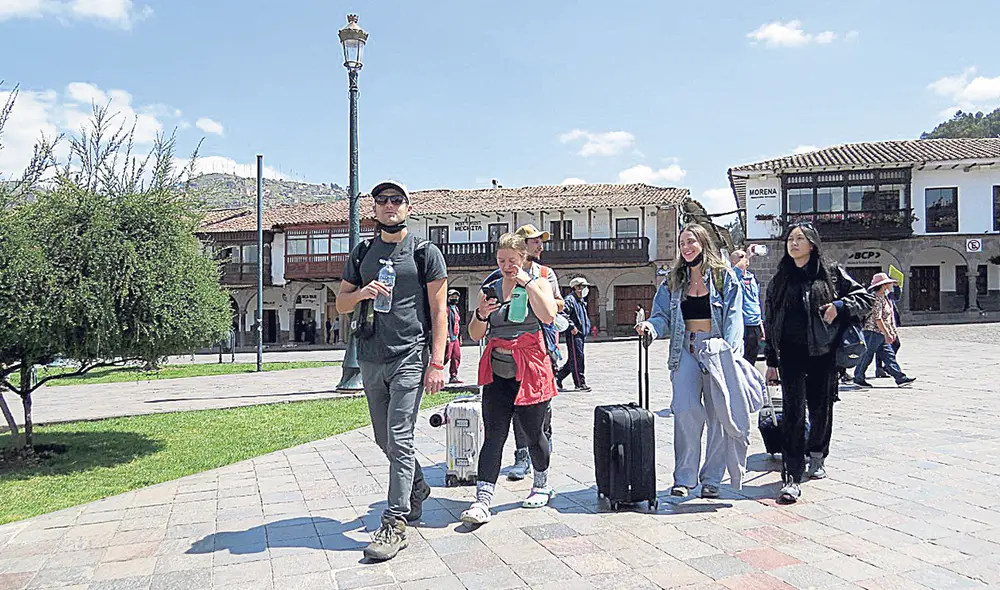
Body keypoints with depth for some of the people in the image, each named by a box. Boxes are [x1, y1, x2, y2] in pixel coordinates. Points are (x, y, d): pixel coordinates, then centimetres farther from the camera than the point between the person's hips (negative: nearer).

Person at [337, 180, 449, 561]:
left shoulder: (425, 253, 1)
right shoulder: (362, 253, 14)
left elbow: (439, 310, -3)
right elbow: (340, 305, 17)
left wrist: (437, 363, -12)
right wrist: (362, 293, -7)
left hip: (410, 357, -5)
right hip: (370, 359, 6)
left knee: (399, 438, -10)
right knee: (384, 438, 15)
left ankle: (395, 524, -4)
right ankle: (417, 489, 38)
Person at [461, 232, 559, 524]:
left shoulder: (538, 284, 3)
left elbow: (548, 316, -17)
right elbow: (476, 335, 9)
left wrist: (526, 283, -14)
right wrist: (481, 314, -11)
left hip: (530, 370, -2)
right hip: (497, 371, 2)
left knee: (533, 432, 9)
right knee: (493, 435, -5)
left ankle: (542, 485, 33)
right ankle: (483, 500, -6)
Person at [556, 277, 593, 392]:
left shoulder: (582, 301, 20)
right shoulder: (570, 299, -11)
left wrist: (587, 328, 20)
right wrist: (572, 327, -23)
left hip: (581, 334, 10)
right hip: (573, 334, -10)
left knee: (573, 359, 12)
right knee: (577, 357, -7)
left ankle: (557, 377, 22)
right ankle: (580, 384, -2)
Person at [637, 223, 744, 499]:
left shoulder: (724, 277, 4)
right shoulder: (673, 282, 15)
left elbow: (733, 318, -3)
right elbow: (663, 316, 10)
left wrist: (729, 353, -16)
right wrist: (650, 326, -13)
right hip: (686, 349, 2)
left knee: (718, 414, 1)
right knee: (685, 409, -12)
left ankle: (712, 478, 13)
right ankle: (684, 477, -3)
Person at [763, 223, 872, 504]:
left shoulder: (831, 273, 5)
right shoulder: (780, 280, 10)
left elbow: (865, 298, 9)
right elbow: (770, 321, 12)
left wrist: (839, 306, -11)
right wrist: (771, 360, 9)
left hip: (823, 353, 0)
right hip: (790, 354, 0)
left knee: (821, 409, 9)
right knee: (793, 412, -9)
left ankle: (816, 456, 37)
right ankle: (792, 478, -10)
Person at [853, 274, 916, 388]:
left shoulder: (884, 297, 16)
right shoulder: (877, 298, -16)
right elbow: (877, 319, -21)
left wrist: (892, 333, 19)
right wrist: (887, 334, -21)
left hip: (881, 334, 10)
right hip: (873, 332, -10)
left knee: (889, 356, 6)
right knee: (868, 356, -1)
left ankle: (901, 378, 6)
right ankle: (858, 378, 8)